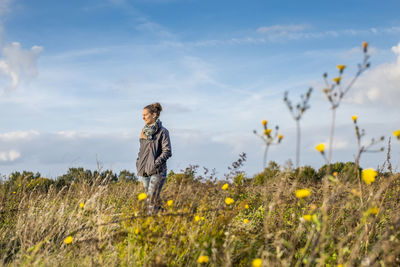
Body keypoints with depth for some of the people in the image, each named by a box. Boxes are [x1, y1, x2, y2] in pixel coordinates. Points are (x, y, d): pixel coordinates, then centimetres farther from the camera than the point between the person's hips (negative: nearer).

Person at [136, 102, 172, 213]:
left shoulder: (162, 131, -7)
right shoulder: (144, 131, 13)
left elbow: (167, 152, -12)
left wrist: (155, 163, -19)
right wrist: (138, 165, 11)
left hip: (157, 171, -7)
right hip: (144, 171, 7)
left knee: (152, 199, -11)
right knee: (148, 198, 10)